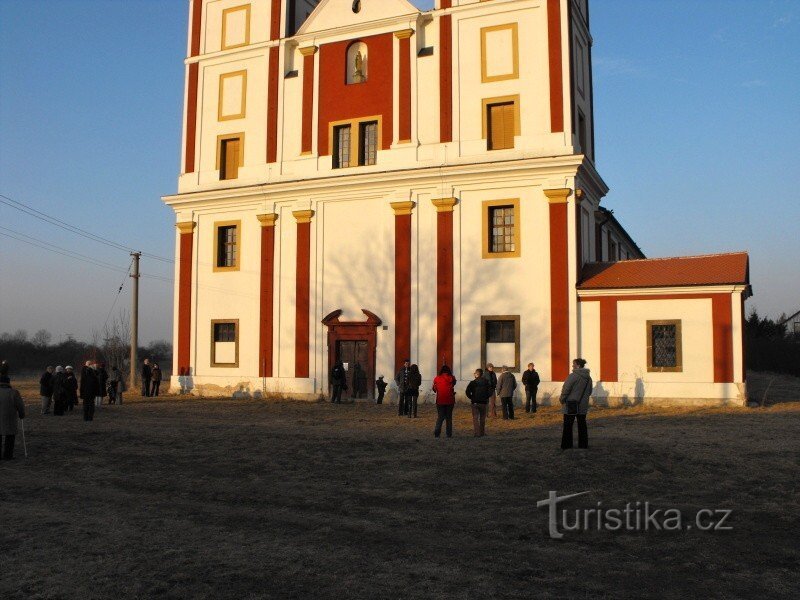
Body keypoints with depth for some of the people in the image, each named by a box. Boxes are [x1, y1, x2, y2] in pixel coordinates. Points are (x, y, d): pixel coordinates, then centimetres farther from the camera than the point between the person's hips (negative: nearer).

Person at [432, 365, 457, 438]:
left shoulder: (436, 378, -1)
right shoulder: (451, 378, -4)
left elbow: (434, 389, 8)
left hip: (440, 401, 1)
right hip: (450, 401, 0)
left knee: (440, 417, 7)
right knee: (449, 418, 9)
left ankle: (436, 433, -7)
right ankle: (449, 434, 6)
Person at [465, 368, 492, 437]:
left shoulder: (473, 382, -7)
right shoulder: (486, 382, 1)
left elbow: (468, 391, -15)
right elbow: (491, 391, -3)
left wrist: (471, 397, -2)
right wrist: (486, 397, 4)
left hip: (475, 402, -3)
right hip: (483, 402, 3)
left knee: (475, 418, 2)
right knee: (482, 418, 15)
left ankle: (477, 433, -4)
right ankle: (482, 432, 19)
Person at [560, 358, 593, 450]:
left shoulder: (573, 376, -16)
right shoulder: (588, 378, 7)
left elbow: (566, 389, -16)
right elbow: (589, 391, 15)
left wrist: (562, 400, -2)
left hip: (571, 405, -6)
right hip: (583, 406, 6)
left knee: (568, 426, 2)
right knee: (582, 425, 12)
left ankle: (566, 445, 3)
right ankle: (583, 444, 15)